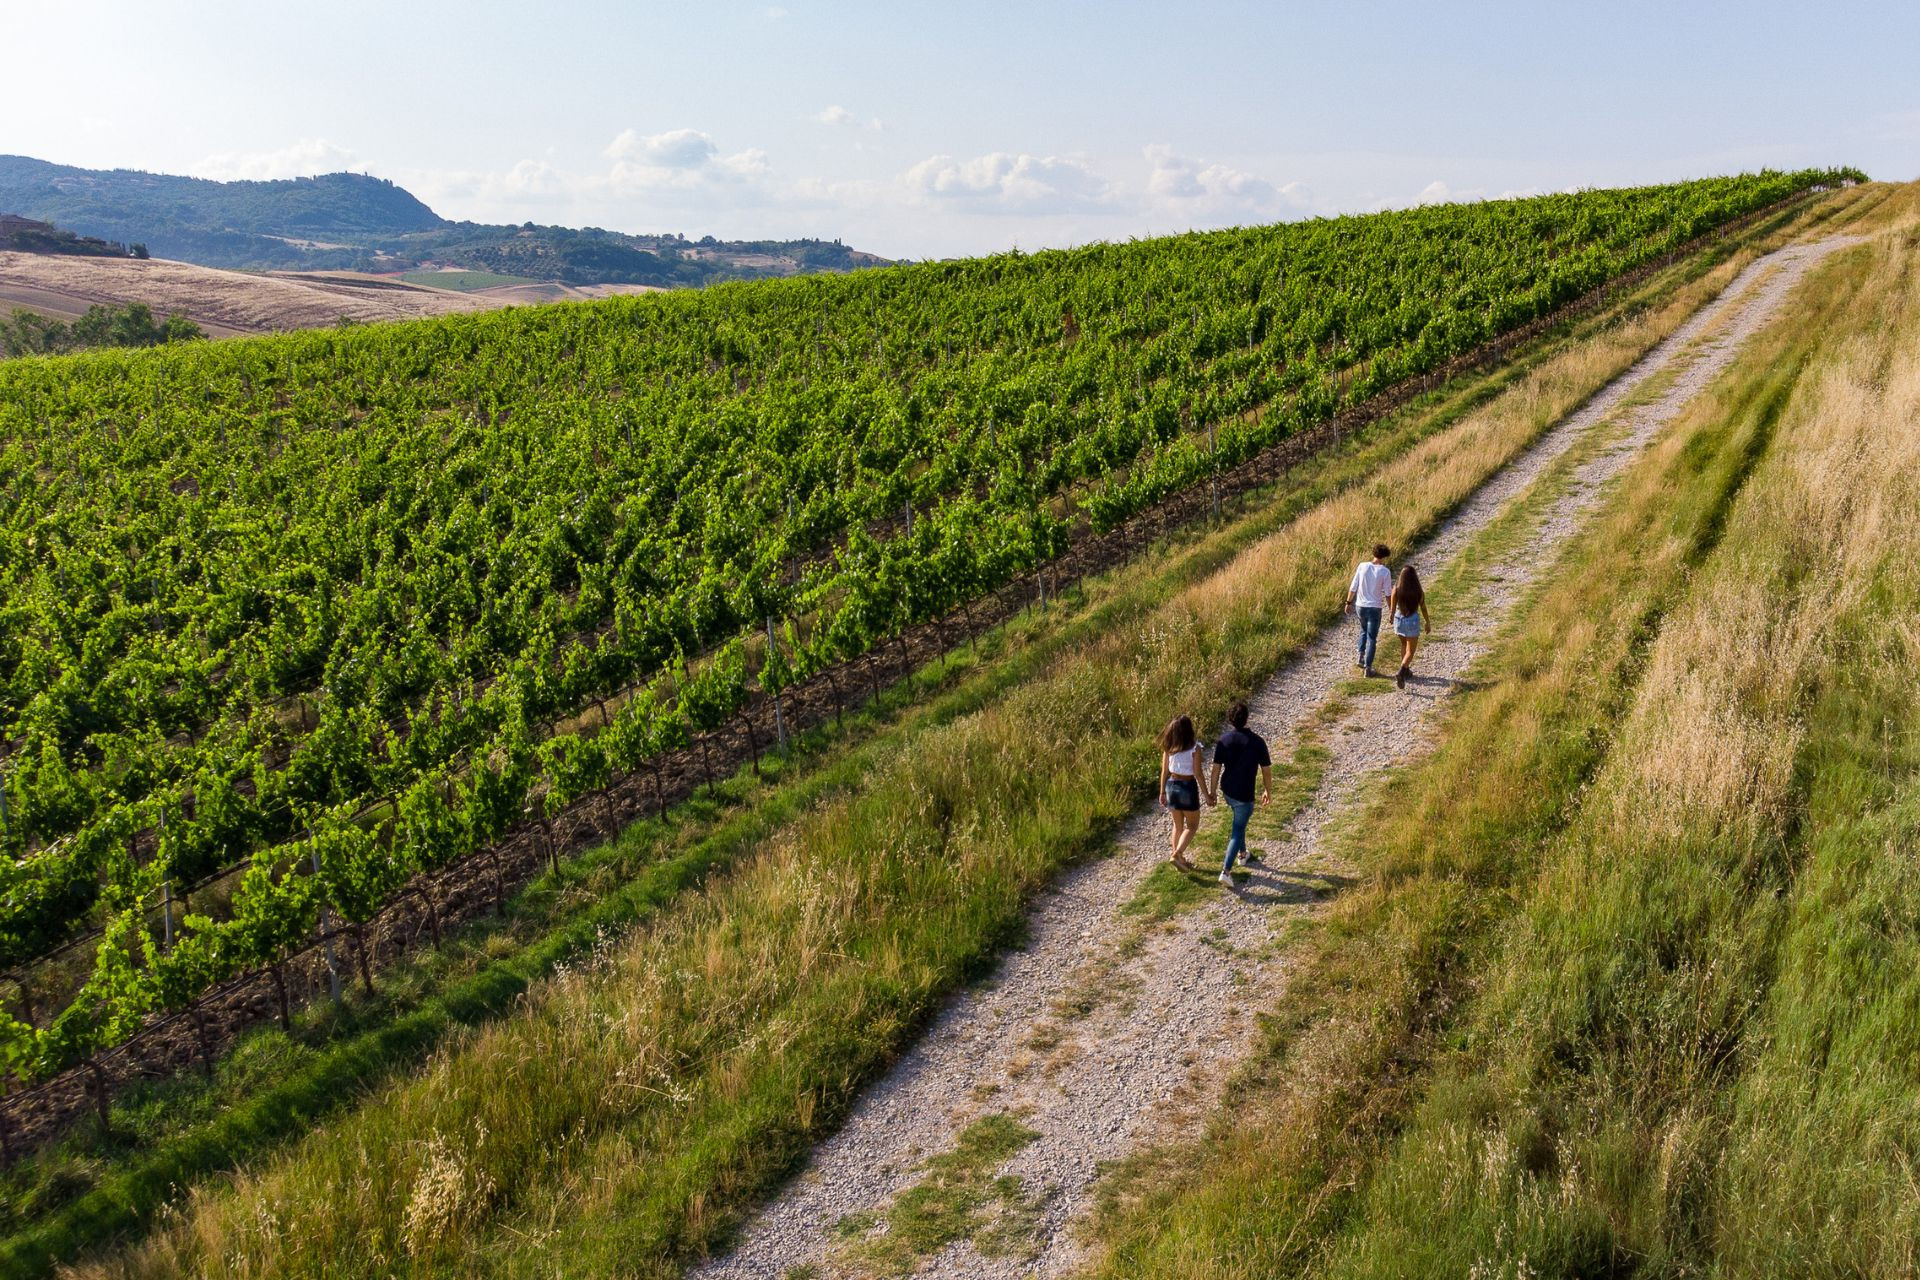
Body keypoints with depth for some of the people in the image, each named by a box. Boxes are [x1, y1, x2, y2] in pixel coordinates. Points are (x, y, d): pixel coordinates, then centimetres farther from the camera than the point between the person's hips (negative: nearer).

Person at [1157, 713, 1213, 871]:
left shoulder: (1168, 747, -5)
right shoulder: (1194, 748, -17)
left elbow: (1164, 771, 1)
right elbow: (1197, 773, -15)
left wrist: (1162, 792, 11)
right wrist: (1206, 794, -6)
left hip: (1172, 785, 5)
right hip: (1188, 787, -5)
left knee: (1178, 825, 20)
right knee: (1192, 826, 10)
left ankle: (1177, 856, 27)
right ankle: (1177, 854, -7)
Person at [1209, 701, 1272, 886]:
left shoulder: (1224, 740, -9)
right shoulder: (1257, 741, -16)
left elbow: (1216, 768, -5)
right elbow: (1266, 770, -8)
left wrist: (1213, 792, 6)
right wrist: (1268, 791, 7)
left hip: (1227, 790, 5)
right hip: (1244, 794, -5)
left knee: (1240, 822, 30)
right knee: (1238, 830, 4)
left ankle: (1242, 853, 49)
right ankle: (1226, 871, -3)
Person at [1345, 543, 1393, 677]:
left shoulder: (1362, 566, -4)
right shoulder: (1385, 572, -12)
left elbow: (1353, 587, -1)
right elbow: (1387, 594, -9)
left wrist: (1349, 602, 12)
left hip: (1360, 606, 3)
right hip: (1374, 608, -3)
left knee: (1364, 630, 29)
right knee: (1372, 638, 6)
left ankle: (1361, 657, 24)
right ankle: (1368, 668, 6)